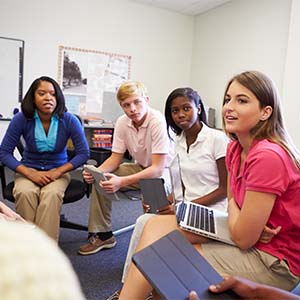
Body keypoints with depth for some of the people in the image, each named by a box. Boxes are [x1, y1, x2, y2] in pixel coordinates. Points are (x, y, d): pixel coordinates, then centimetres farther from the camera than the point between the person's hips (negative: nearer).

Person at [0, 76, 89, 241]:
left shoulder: (69, 120, -12)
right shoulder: (21, 119, -11)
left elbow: (83, 153, -8)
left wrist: (57, 172, -19)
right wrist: (30, 173, -21)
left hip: (58, 170, 0)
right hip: (28, 170, 1)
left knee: (52, 194, -33)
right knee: (25, 193, -32)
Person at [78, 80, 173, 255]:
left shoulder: (158, 123, -27)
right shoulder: (122, 122, -7)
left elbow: (158, 169, -30)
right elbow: (115, 159, -1)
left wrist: (122, 182, -39)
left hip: (164, 171, -6)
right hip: (141, 168, 7)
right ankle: (103, 235, 5)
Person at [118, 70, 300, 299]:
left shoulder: (268, 156, -27)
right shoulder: (234, 149, 1)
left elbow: (243, 238, -23)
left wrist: (232, 205, -3)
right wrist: (251, 224, -14)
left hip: (276, 262, -8)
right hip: (254, 237, 8)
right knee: (157, 226, -3)